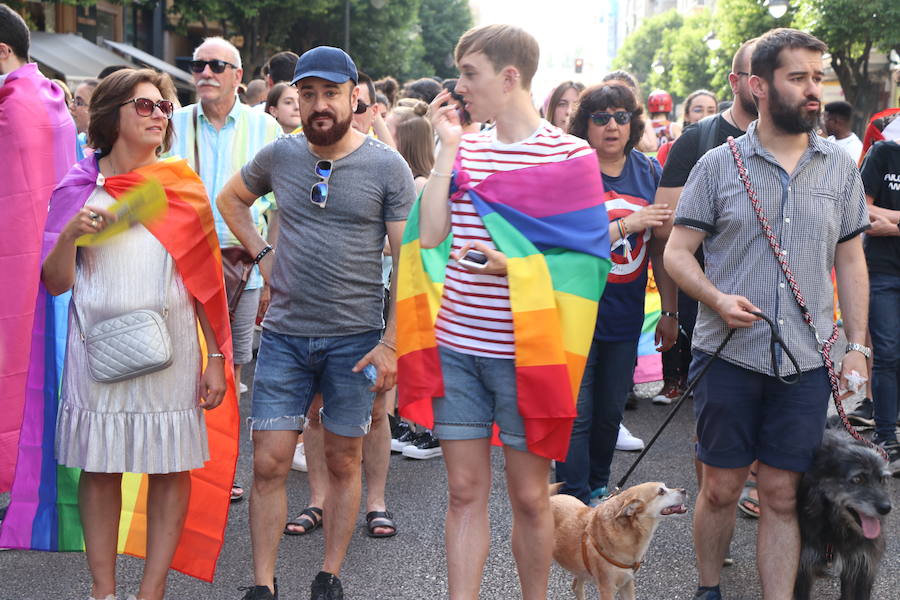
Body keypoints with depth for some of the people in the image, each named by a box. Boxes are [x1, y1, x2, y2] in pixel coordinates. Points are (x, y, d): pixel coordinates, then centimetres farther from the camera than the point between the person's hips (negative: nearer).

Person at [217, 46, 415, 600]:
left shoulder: (388, 167, -5)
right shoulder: (279, 155, 4)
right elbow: (231, 199, 24)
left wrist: (391, 342, -12)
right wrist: (262, 253, 8)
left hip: (355, 339, -2)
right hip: (284, 335, 2)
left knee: (344, 462, 9)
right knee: (269, 464, 0)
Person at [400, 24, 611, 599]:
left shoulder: (571, 155, -5)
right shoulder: (465, 149, 9)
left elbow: (588, 260, -6)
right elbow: (430, 235, -1)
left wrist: (513, 267, -20)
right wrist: (449, 148, -2)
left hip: (525, 353, -4)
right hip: (455, 346, 4)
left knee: (529, 495, 8)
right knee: (465, 491, 8)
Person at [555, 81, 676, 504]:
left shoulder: (649, 172, 6)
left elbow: (660, 246, 9)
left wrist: (670, 310, 9)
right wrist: (627, 224, -22)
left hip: (625, 316, 5)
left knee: (610, 411, 15)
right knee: (577, 414, -3)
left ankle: (598, 490, 32)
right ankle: (575, 503, 7)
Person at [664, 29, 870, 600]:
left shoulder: (841, 168, 7)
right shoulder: (719, 164, 0)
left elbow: (851, 261, 12)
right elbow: (678, 251, 1)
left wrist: (857, 346, 5)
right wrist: (717, 299, -17)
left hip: (806, 362, 1)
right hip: (728, 356, -1)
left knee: (783, 495, 5)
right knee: (721, 487, 7)